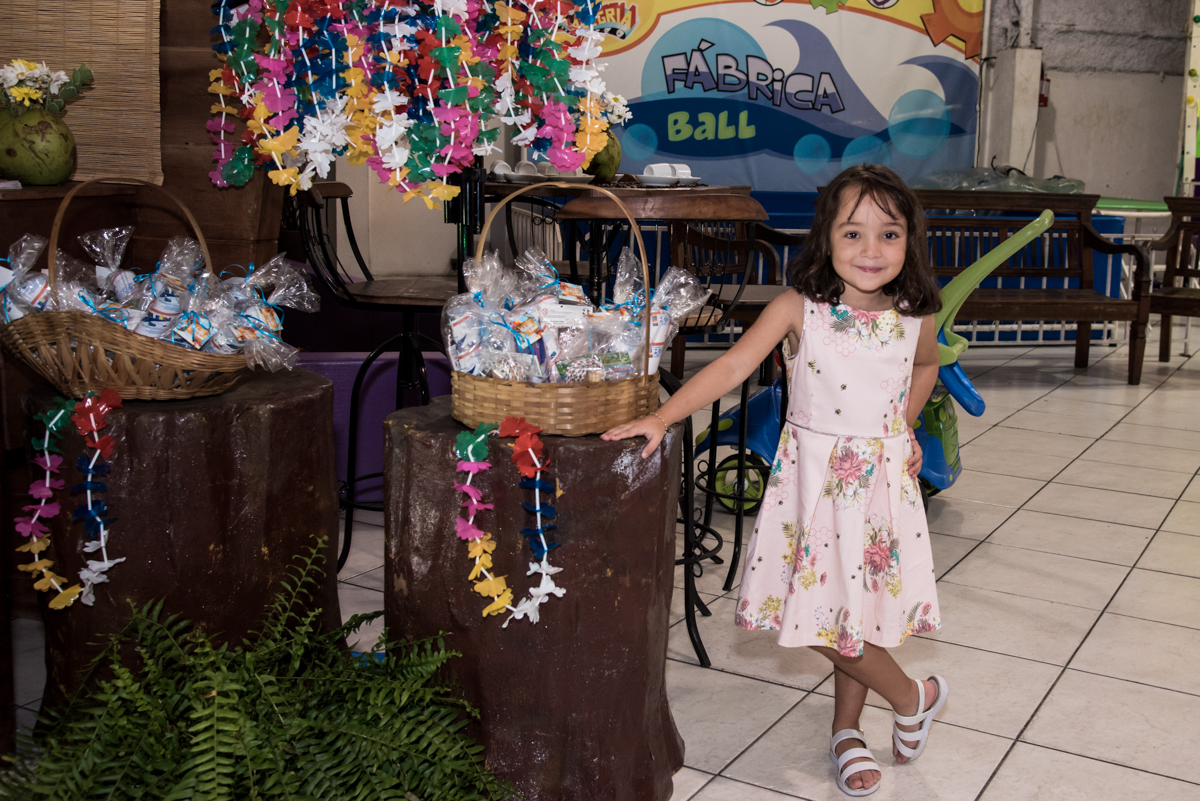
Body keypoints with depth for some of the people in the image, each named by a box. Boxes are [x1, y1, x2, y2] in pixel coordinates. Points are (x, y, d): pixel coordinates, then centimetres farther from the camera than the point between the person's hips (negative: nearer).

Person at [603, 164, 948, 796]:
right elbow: (732, 367, -20)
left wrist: (903, 429, 13)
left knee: (862, 607, 9)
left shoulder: (914, 318, -2)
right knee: (821, 609, 1)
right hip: (813, 476, -2)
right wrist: (662, 416, -30)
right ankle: (913, 697, 27)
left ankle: (846, 730, 33)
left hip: (883, 478, 2)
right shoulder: (798, 309, -12)